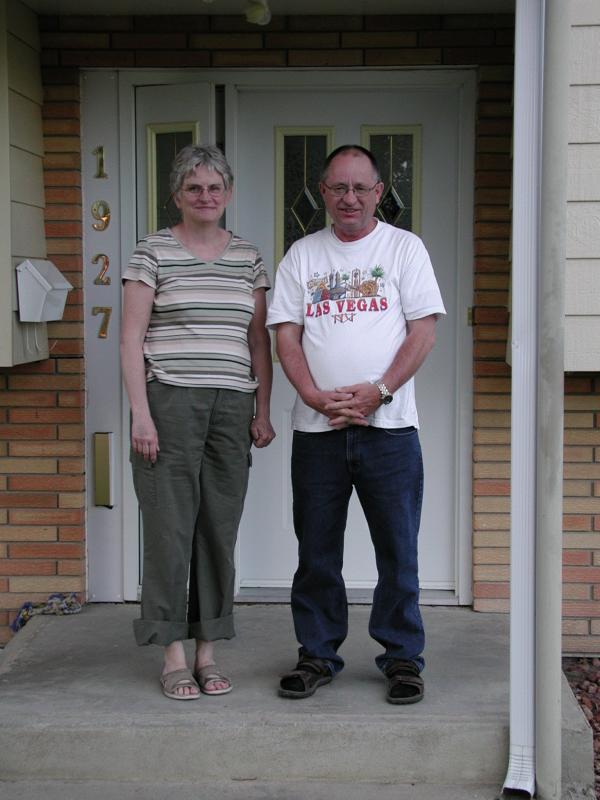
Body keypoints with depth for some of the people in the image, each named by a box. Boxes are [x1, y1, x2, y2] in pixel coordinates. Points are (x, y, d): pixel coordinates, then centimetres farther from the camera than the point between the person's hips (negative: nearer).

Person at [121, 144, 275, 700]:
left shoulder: (248, 257, 13)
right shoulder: (152, 252, 2)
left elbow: (259, 341, 15)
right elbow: (132, 338, -3)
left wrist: (263, 411, 7)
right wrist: (141, 413, -10)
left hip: (232, 407, 4)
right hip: (170, 403, -3)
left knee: (220, 529, 6)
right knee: (170, 527, -2)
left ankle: (207, 650, 16)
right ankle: (173, 655, 8)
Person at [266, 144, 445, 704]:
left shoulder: (404, 247, 6)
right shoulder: (301, 255, 12)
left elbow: (424, 329, -1)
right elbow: (286, 336, 6)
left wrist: (378, 391, -13)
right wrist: (315, 396, -11)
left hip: (389, 427, -2)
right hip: (316, 428, 2)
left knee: (397, 552, 3)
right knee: (316, 552, 8)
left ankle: (402, 657, 16)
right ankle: (318, 655, 21)